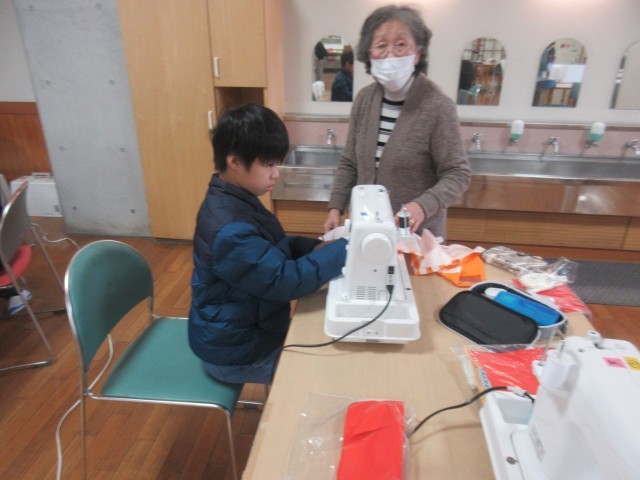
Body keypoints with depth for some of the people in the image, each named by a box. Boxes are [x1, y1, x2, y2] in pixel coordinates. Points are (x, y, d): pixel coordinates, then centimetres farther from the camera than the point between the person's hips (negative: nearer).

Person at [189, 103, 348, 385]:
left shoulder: (236, 201, -2)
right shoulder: (228, 229, -33)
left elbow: (273, 248, 9)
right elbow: (287, 280, -31)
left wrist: (316, 247, -7)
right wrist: (344, 249, -24)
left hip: (249, 326, 8)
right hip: (237, 351, -8)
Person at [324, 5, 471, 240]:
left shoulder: (438, 106, -16)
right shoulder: (364, 99, -1)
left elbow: (457, 173, -13)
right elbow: (349, 163, 6)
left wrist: (424, 205, -30)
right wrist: (336, 207, -4)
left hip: (417, 233, -4)